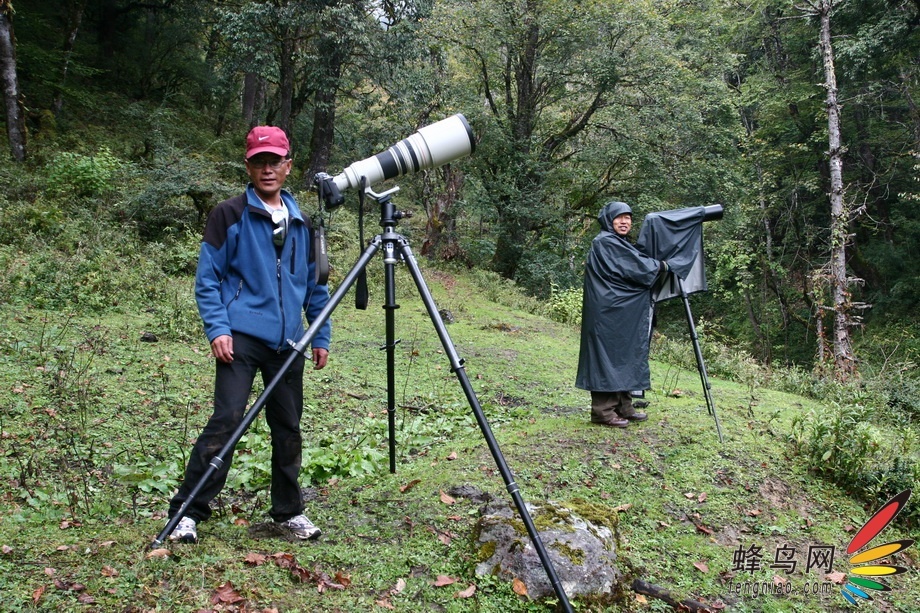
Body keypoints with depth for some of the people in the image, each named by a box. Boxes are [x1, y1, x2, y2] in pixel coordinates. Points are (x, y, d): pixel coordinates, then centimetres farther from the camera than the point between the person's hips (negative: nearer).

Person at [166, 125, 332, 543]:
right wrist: (217, 328, -13)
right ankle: (186, 512, -1)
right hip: (242, 337, -4)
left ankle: (289, 511, 23)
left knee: (288, 428, 9)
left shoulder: (302, 222, 14)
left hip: (287, 342, 5)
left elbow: (315, 285, 18)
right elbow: (207, 279, -2)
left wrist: (322, 336, 12)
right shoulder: (229, 215, 1)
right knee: (226, 421, -12)